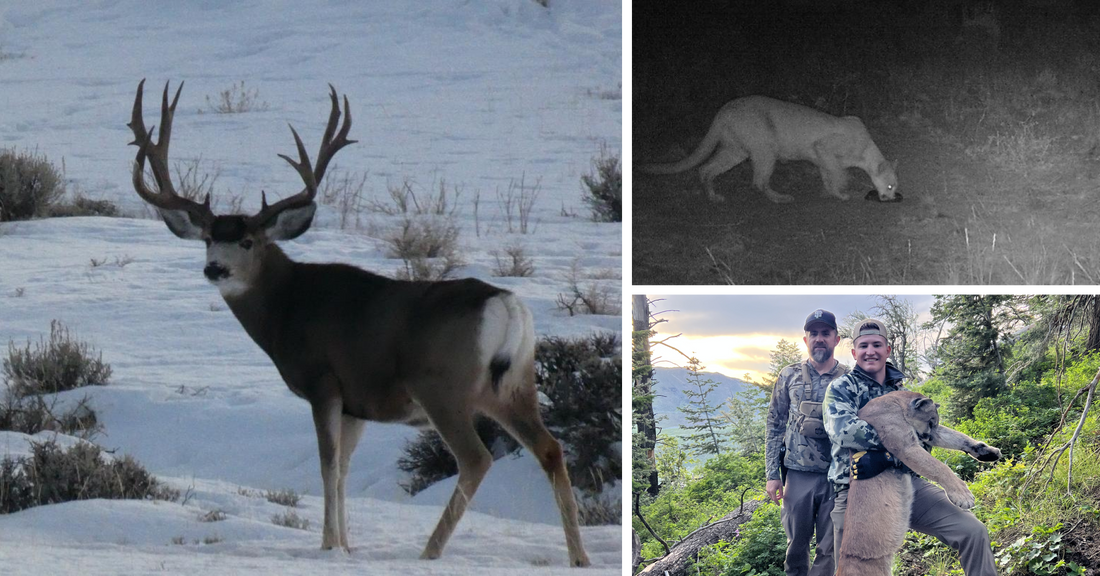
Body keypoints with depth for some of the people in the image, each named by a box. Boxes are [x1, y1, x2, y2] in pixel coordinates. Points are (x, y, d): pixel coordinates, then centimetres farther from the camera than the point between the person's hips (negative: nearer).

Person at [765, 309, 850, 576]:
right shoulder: (789, 377, 6)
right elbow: (775, 427, 7)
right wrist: (772, 475, 1)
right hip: (798, 475, 1)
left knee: (830, 549, 0)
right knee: (796, 543, 7)